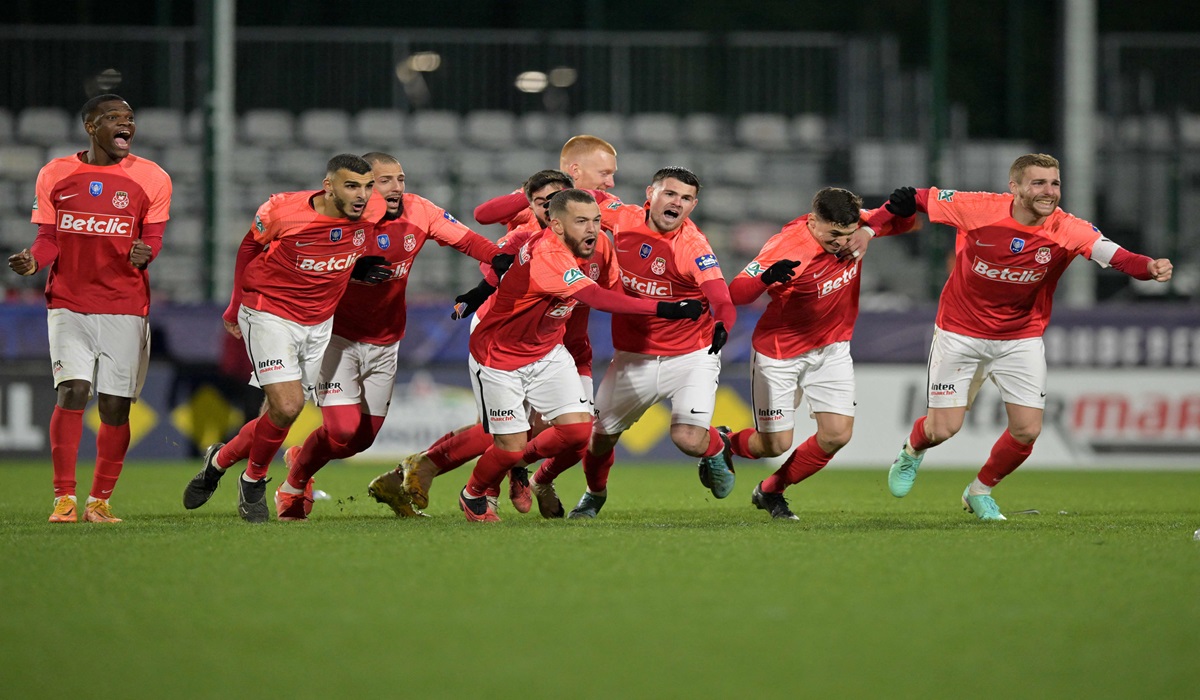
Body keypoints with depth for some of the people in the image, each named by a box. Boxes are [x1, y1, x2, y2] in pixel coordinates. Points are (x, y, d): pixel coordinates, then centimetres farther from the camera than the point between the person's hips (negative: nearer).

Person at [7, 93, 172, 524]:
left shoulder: (151, 179, 2)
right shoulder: (55, 175, 5)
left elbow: (152, 238, 0)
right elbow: (49, 239, 7)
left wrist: (144, 256, -23)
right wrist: (33, 260, -15)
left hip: (125, 307, 0)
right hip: (69, 305, 0)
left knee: (115, 405, -1)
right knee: (72, 391, -14)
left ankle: (100, 501, 12)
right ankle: (64, 499, -8)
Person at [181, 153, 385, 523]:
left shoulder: (372, 212, -13)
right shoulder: (282, 212, -22)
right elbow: (250, 246, -1)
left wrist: (361, 267, 1)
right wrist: (235, 307, 9)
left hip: (319, 323, 5)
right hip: (270, 315, -5)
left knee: (283, 415, 6)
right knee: (287, 406, -18)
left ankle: (221, 459, 33)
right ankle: (253, 479, 8)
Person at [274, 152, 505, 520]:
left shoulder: (418, 211, -8)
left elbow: (466, 240, -8)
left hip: (384, 342, 4)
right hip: (338, 335, -4)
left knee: (365, 435, 4)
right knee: (343, 431, -15)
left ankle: (299, 459, 34)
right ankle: (294, 483, 14)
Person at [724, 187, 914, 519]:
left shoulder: (852, 227, -13)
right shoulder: (786, 247, -30)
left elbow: (904, 222, 2)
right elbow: (735, 293, -35)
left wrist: (870, 228, -21)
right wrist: (767, 278, -58)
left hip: (832, 348, 5)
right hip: (779, 352, -5)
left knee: (837, 435, -7)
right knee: (776, 444, -1)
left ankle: (770, 491, 16)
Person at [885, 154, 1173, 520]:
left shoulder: (1066, 230, -20)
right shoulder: (979, 209, -21)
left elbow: (1114, 254, -36)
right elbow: (919, 198, -6)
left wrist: (1149, 266, -54)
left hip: (1021, 338, 2)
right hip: (961, 334, -2)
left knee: (1027, 430, -4)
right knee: (944, 427, -1)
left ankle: (980, 492, 25)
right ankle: (911, 452, 38)